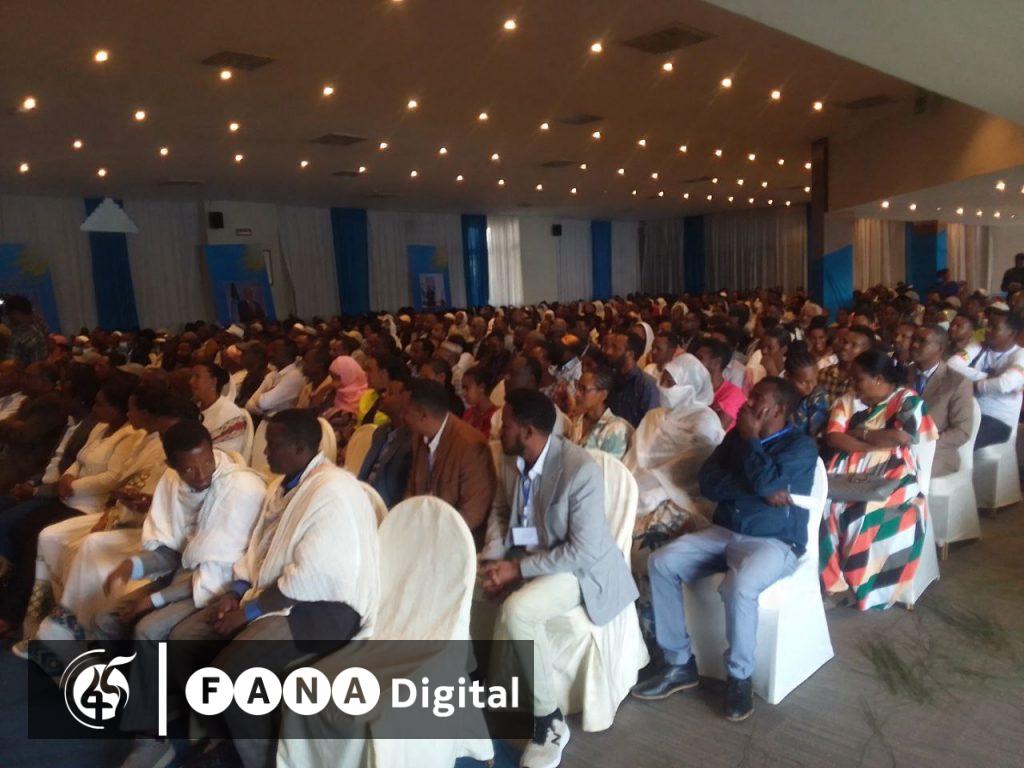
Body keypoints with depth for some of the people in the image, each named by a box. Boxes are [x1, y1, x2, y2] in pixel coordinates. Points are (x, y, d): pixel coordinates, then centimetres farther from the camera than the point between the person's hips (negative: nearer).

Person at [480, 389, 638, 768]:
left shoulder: (581, 470, -27)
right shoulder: (511, 458, -4)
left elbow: (583, 551, -26)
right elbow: (500, 511, 9)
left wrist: (518, 569, -25)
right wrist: (493, 559, -9)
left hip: (577, 566, -7)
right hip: (523, 555, 8)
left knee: (516, 611, -32)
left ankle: (549, 720, -12)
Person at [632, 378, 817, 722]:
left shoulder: (801, 446, -5)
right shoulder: (737, 436, 11)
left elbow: (766, 481, -22)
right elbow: (707, 481, -2)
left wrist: (751, 438, -9)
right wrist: (757, 492, -15)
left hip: (773, 542, -6)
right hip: (724, 533, 6)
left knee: (738, 587, -36)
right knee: (661, 562, -14)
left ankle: (739, 678, -11)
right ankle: (679, 663, -5)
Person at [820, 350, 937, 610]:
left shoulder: (908, 400, 0)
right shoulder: (848, 401, 11)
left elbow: (901, 437, -17)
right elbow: (832, 438, -2)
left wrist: (860, 432, -4)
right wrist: (879, 441, -11)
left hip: (892, 477, -4)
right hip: (848, 474, 4)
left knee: (873, 515, -33)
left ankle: (867, 586, -12)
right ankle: (833, 580, -12)